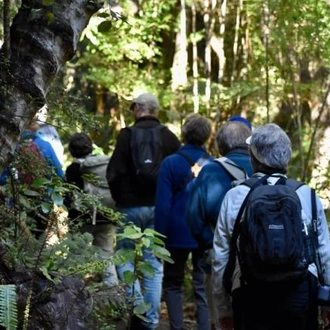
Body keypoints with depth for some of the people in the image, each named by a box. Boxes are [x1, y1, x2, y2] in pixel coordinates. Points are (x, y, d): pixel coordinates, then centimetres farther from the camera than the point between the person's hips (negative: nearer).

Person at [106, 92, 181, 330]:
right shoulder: (170, 138, 3)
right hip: (160, 208, 4)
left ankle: (137, 305, -9)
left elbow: (114, 173, -12)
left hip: (131, 206, -3)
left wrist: (120, 199, 3)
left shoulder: (127, 135, -10)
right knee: (154, 263, 9)